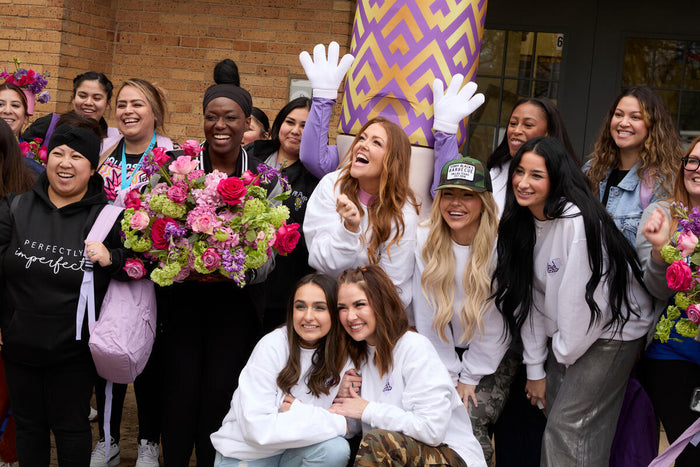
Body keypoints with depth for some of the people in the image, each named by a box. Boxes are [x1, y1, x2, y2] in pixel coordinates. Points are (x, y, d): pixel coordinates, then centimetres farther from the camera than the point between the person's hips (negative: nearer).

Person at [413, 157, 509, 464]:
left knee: (471, 423, -16)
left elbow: (497, 320, -11)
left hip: (492, 356, -2)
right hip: (441, 354, 2)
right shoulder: (425, 240, -11)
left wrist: (470, 378, -8)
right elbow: (426, 314, -7)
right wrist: (447, 378, -7)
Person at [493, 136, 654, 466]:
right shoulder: (521, 223, 0)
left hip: (610, 330, -7)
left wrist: (565, 352, -8)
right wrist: (535, 368, 2)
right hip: (564, 334, 7)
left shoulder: (576, 220, -25)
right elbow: (528, 296, 3)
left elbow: (586, 297, -23)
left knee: (568, 428, -11)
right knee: (554, 416, 7)